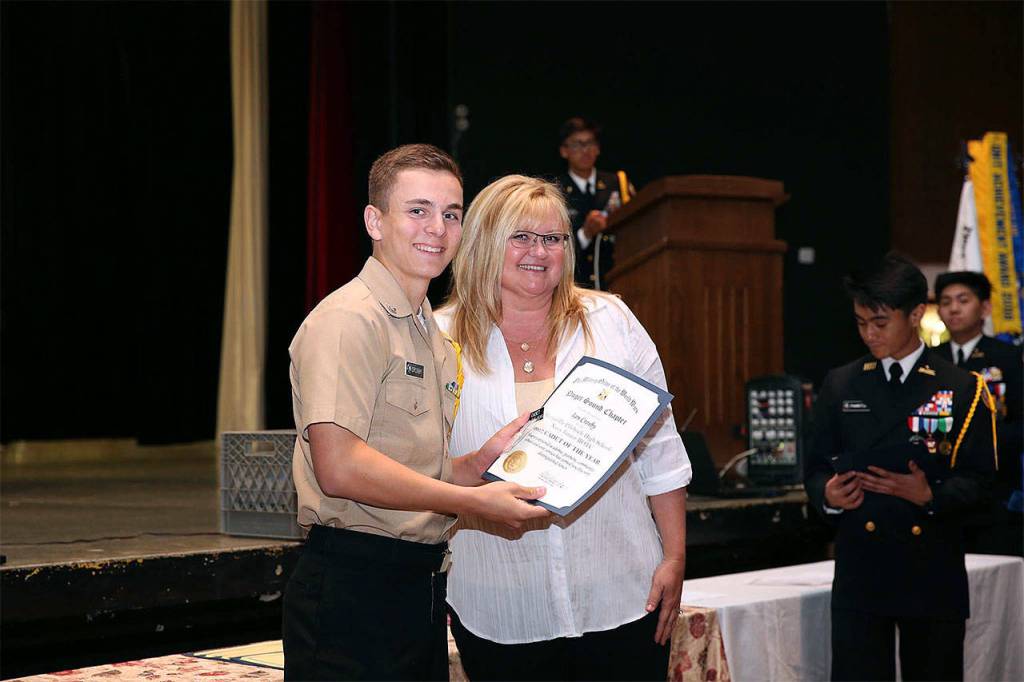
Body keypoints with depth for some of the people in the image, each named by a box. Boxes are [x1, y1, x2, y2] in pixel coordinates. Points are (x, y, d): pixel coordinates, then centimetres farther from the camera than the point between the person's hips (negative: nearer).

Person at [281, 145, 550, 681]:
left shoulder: (434, 335, 19)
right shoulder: (348, 320, -11)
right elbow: (339, 467, -23)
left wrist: (483, 459, 3)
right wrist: (472, 501, -20)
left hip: (423, 587, 9)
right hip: (353, 590, -9)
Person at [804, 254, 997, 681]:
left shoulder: (962, 390, 3)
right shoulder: (839, 386, 9)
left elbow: (978, 479, 0)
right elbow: (816, 467, 11)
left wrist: (930, 496, -19)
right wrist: (827, 494, -12)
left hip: (933, 570, -1)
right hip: (859, 568, 1)